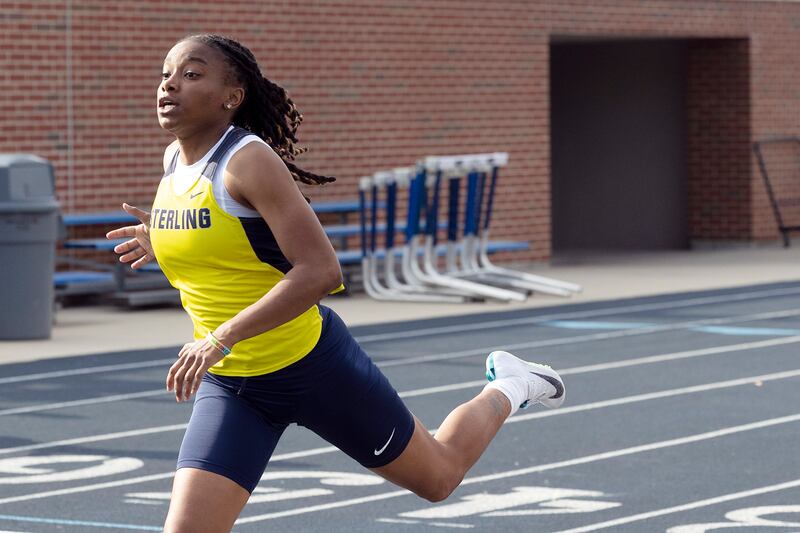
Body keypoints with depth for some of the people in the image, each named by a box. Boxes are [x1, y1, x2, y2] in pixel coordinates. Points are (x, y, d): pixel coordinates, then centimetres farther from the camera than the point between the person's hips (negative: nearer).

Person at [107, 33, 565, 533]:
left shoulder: (248, 160, -21)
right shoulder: (174, 160, 2)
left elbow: (320, 270, -29)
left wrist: (222, 339, -33)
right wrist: (163, 242, 5)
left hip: (311, 365, -6)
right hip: (228, 385, 6)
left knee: (439, 478, 16)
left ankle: (507, 388, 44)